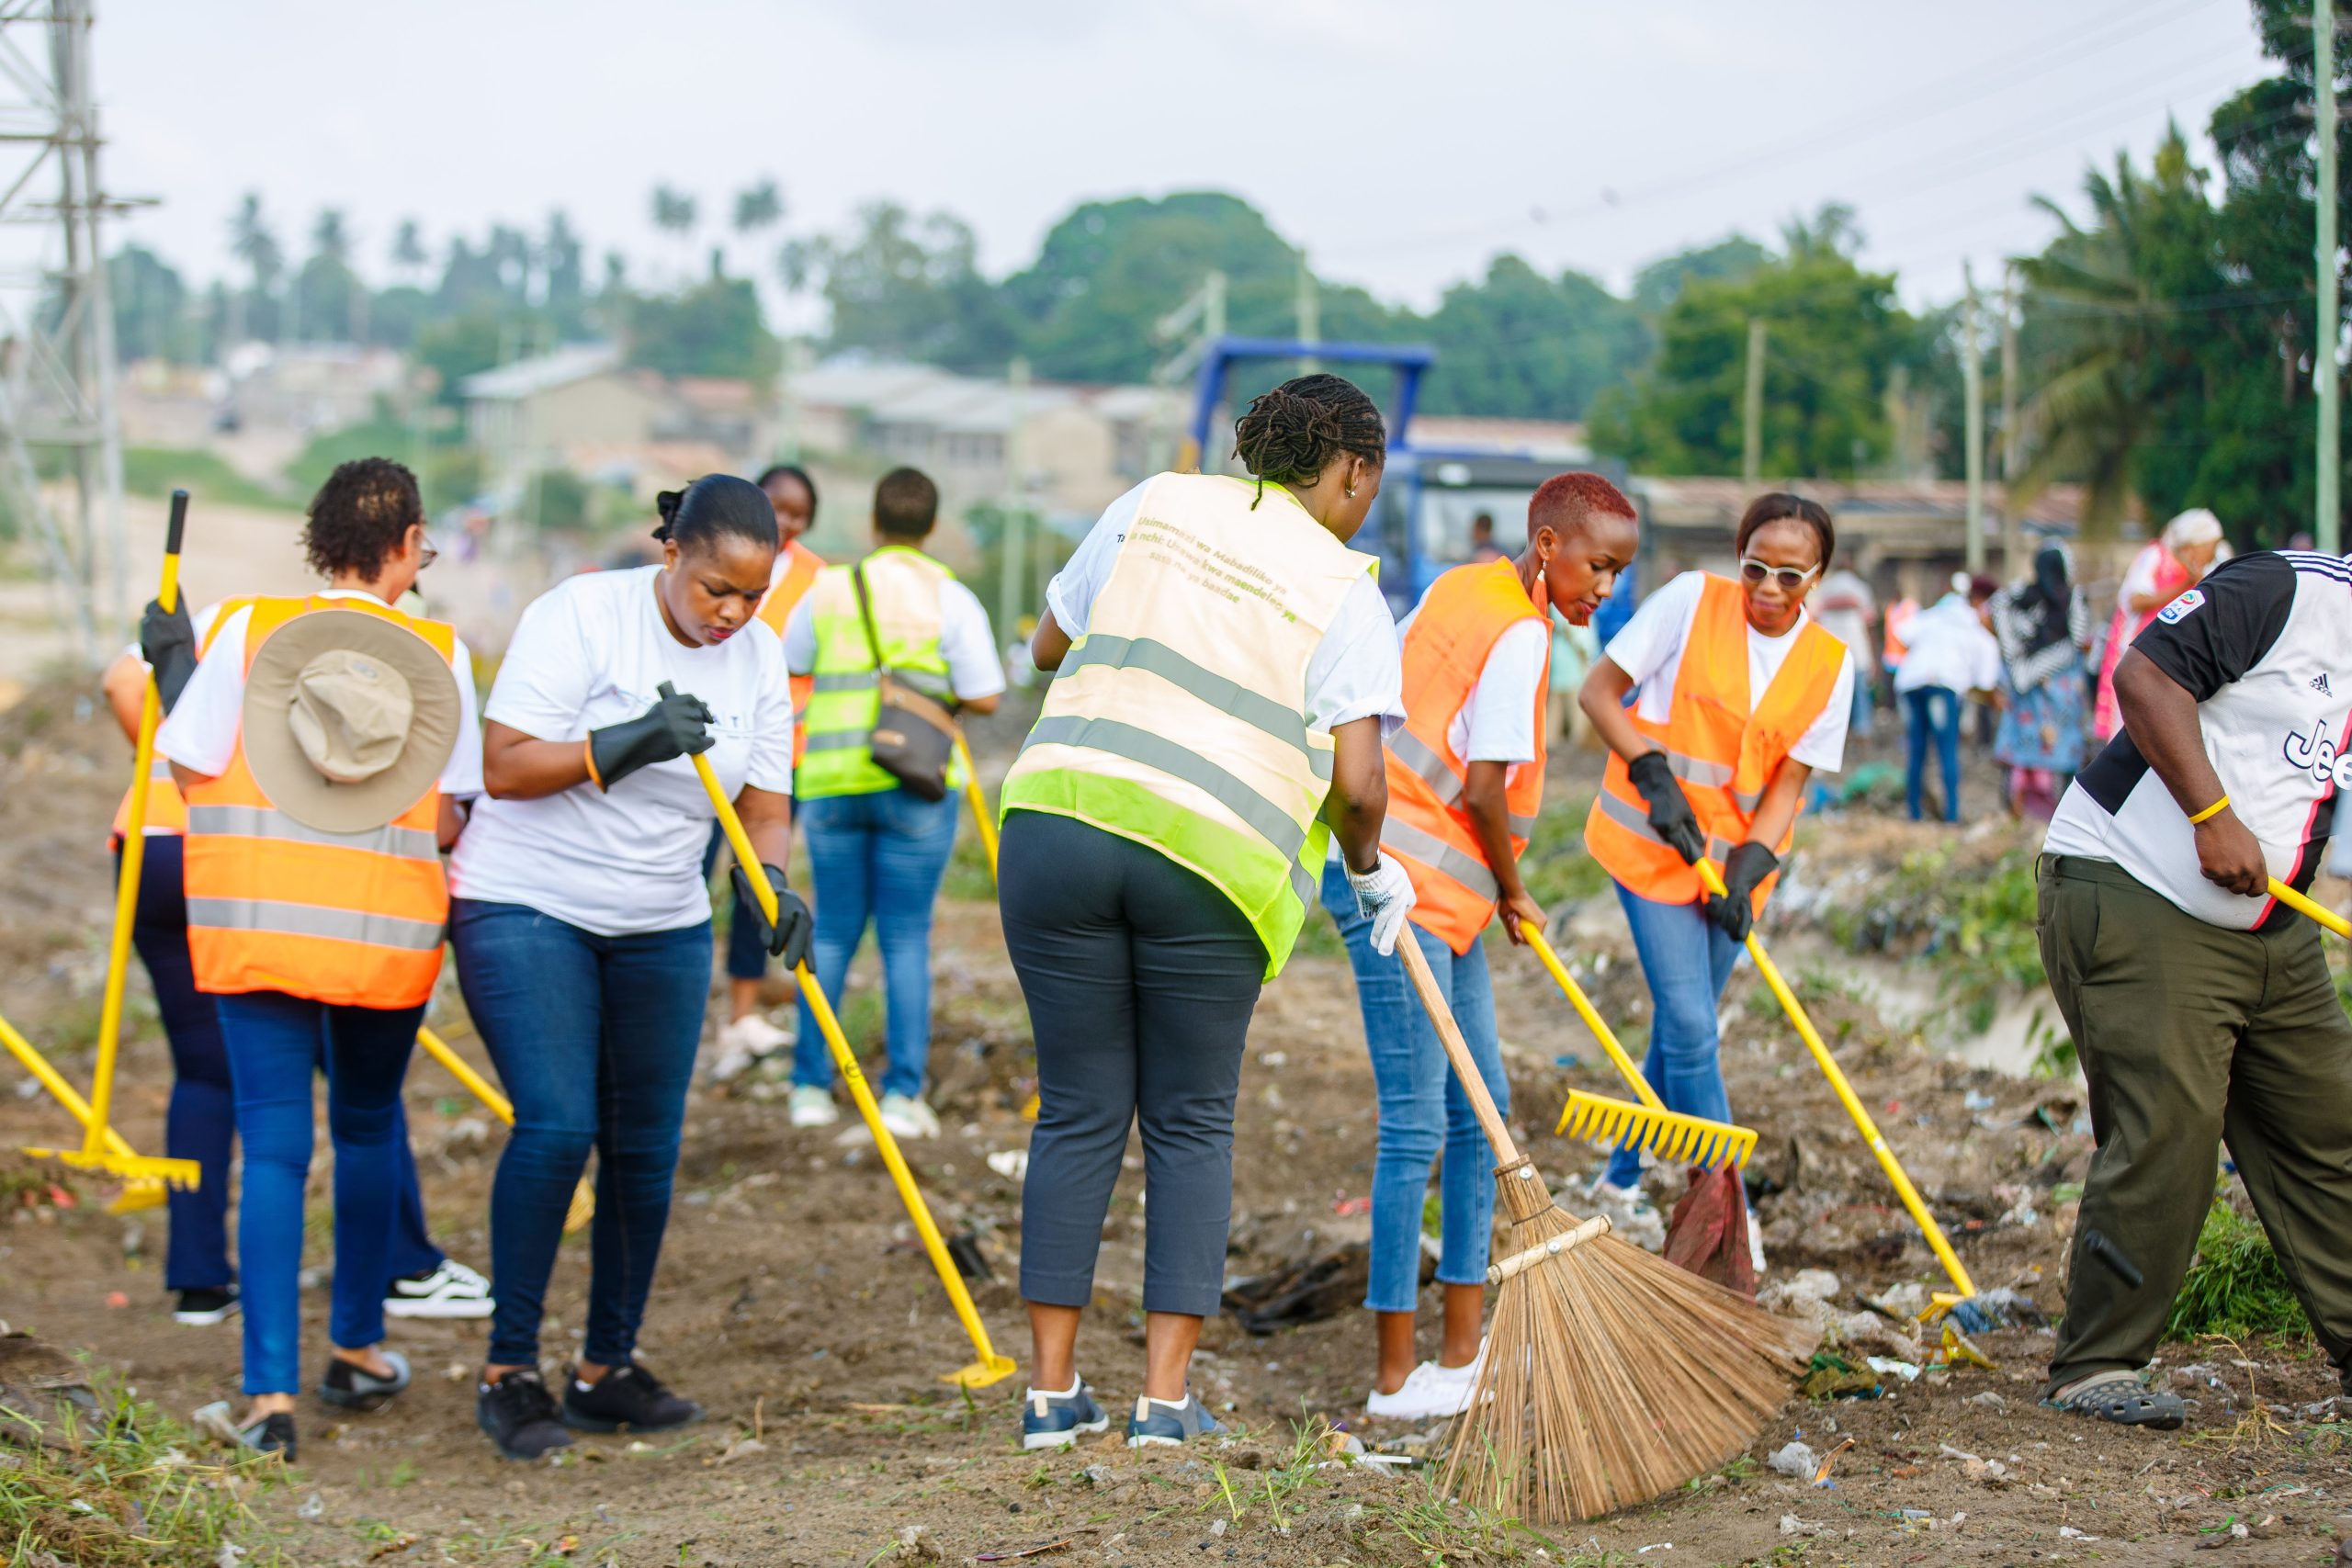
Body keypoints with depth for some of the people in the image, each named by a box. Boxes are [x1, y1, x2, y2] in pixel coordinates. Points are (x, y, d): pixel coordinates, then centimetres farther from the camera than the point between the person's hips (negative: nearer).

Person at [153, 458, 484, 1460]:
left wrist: (173, 681, 14)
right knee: (369, 1125, 22)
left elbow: (194, 775, -3)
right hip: (387, 928, 1)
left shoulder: (247, 631, -3)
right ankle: (358, 1350, 34)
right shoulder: (439, 654, -1)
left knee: (273, 1144, 0)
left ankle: (271, 1391, -10)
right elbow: (448, 820, -2)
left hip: (256, 920, 0)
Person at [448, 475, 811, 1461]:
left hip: (662, 929, 6)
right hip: (524, 908, -6)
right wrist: (626, 743, -28)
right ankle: (508, 1372, -8)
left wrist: (771, 885, -17)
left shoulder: (757, 656, 3)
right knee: (557, 1124, -18)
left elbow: (763, 802, 4)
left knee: (645, 1149, 3)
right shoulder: (579, 615, -14)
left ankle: (606, 1372, 16)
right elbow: (503, 768, -17)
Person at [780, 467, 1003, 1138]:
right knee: (906, 934, 2)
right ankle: (903, 1094, -2)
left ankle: (811, 1087, 12)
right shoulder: (951, 599, -3)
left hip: (831, 780, 2)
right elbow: (982, 697, -7)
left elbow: (785, 667, 17)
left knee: (832, 930, 12)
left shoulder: (827, 591, 5)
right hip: (915, 785, -2)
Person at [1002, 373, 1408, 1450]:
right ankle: (1165, 1397, 8)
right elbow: (1356, 782, -5)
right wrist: (1369, 869, 15)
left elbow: (1049, 646, 20)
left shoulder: (1157, 504, 12)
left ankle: (1051, 1391, 13)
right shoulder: (1345, 592, 4)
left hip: (1059, 819, 3)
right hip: (1210, 864, -3)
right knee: (1191, 1126, 12)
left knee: (1079, 1111, 12)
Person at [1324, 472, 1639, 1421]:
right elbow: (1484, 791, -19)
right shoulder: (1521, 637, -16)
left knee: (1480, 1105, 14)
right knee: (1416, 1125, -7)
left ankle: (1463, 1348, 20)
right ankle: (1396, 1376, -2)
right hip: (1403, 887, -10)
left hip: (1436, 887, 10)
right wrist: (1512, 891, -1)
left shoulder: (1459, 589, 12)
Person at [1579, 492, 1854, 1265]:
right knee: (1691, 1027, -9)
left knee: (1681, 1026, 13)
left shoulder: (1829, 664, -1)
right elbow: (1600, 690, -5)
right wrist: (1654, 775, -16)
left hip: (1736, 854, 4)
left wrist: (1750, 868, -14)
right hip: (1653, 842, -4)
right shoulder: (1691, 601, -10)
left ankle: (1622, 1177, 32)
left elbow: (1789, 783, 0)